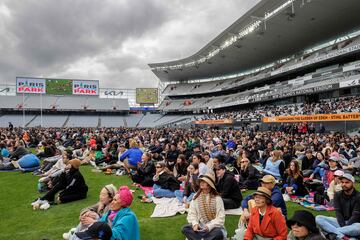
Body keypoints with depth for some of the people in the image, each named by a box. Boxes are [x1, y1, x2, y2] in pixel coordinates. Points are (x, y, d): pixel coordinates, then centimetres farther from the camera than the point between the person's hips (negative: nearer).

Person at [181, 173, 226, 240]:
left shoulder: (217, 198, -9)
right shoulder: (196, 197, 2)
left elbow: (220, 218, -12)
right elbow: (191, 213, 0)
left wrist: (209, 226, -25)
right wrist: (195, 223, -19)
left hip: (214, 227, -3)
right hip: (200, 226, 3)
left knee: (219, 233, -36)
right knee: (185, 228, -23)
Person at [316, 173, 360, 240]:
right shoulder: (338, 195, 2)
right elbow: (338, 212, -6)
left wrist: (345, 227, -23)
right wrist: (343, 226, -21)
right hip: (340, 222, 4)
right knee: (318, 218, -20)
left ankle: (332, 234, -35)